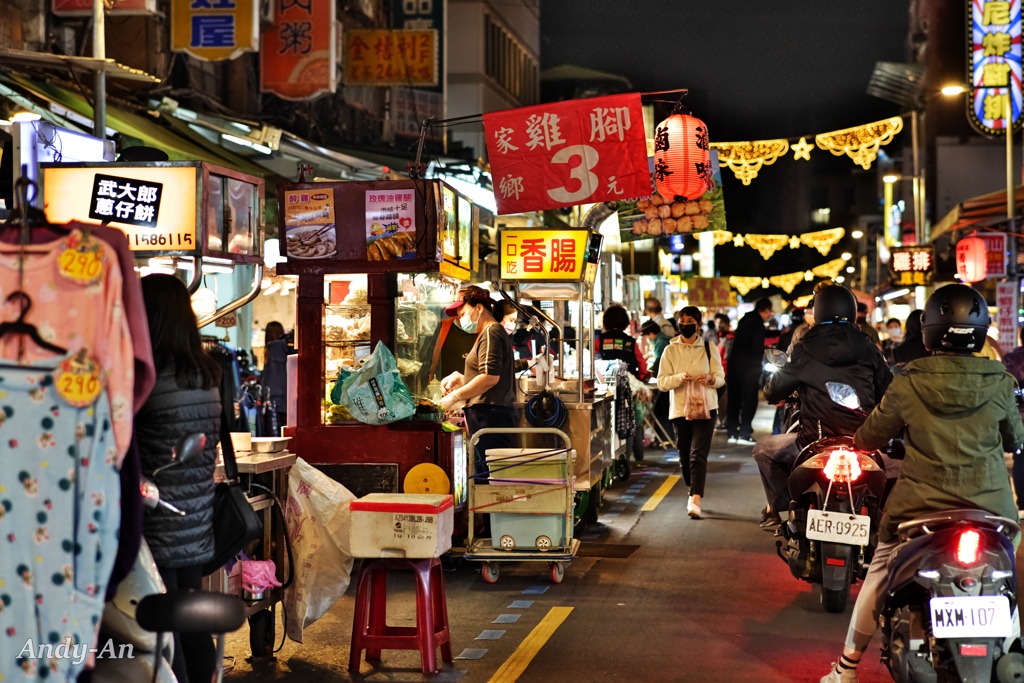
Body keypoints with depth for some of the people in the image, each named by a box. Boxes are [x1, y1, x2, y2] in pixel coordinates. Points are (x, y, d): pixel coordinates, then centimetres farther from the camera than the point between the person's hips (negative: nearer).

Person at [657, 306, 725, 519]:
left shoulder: (709, 349, 6)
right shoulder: (670, 350, 6)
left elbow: (721, 378, 6)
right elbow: (662, 382, 0)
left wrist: (710, 378, -17)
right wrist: (680, 378, -19)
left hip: (705, 407, -2)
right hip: (680, 408, 2)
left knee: (698, 453, -15)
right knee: (684, 456, 8)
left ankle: (695, 500, -23)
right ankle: (694, 491, 30)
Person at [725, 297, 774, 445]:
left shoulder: (745, 320, 13)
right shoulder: (757, 323, -12)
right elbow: (757, 348, -16)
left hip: (734, 365, 8)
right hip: (749, 367, -8)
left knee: (734, 399, 11)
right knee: (749, 400, -2)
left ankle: (732, 433, 14)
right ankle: (744, 434, -4)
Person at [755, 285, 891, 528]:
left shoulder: (804, 350, -3)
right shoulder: (867, 349, 4)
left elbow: (775, 391, 5)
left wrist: (775, 396, 29)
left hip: (815, 441, -2)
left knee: (763, 449, 22)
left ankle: (779, 508, 11)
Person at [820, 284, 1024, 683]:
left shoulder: (909, 384, -8)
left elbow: (870, 436, 2)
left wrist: (860, 439, 25)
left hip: (920, 504, 0)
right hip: (989, 506, 0)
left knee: (878, 576, 16)